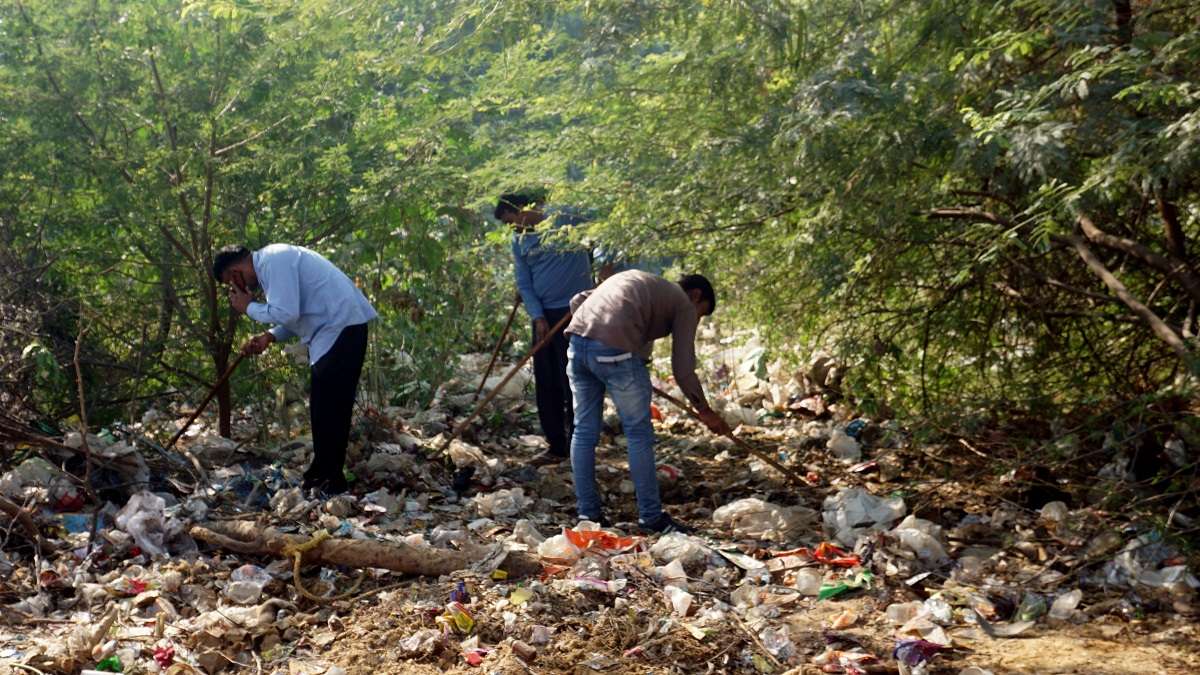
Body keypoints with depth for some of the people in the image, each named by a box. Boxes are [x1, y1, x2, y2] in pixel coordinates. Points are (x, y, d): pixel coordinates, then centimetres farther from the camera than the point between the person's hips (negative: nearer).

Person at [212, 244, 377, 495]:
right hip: (335, 329, 10)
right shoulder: (272, 261, 17)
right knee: (324, 409, 15)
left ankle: (331, 483, -2)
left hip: (341, 328, -10)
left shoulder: (274, 261, -15)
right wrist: (270, 337, 7)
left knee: (329, 410, -7)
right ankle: (320, 475, 24)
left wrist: (249, 307, -6)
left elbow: (286, 313, -23)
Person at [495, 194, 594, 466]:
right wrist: (538, 318, -3)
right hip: (544, 316, 6)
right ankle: (556, 446, 17)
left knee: (572, 382, -5)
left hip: (574, 311, -6)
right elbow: (524, 284, 8)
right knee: (545, 384, 7)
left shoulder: (567, 221, -6)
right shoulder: (519, 241, 11)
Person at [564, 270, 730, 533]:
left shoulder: (639, 281, 33)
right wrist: (705, 411, 19)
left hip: (578, 342, 7)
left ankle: (588, 512, 20)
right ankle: (651, 516, 11)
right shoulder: (685, 305, 14)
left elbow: (577, 301, 25)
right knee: (639, 433, 5)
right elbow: (683, 370, 8)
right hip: (616, 351, -7)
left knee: (585, 430, 14)